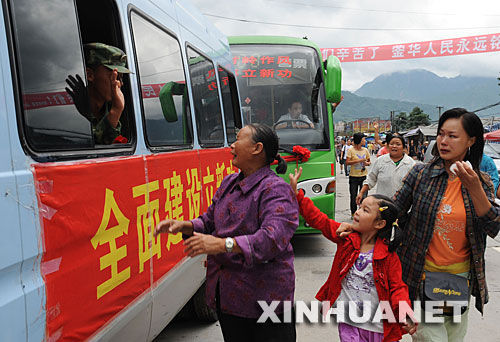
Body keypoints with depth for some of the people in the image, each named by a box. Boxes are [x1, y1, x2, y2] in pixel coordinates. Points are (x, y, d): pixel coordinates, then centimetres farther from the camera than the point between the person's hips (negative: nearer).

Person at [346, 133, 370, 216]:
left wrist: (367, 163, -6)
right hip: (354, 176, -2)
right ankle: (353, 212, 18)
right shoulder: (351, 150, -3)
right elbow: (347, 162, -11)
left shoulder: (365, 150, 8)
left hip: (363, 176, 3)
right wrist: (358, 160, -19)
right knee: (353, 195, 5)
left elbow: (369, 161, 17)